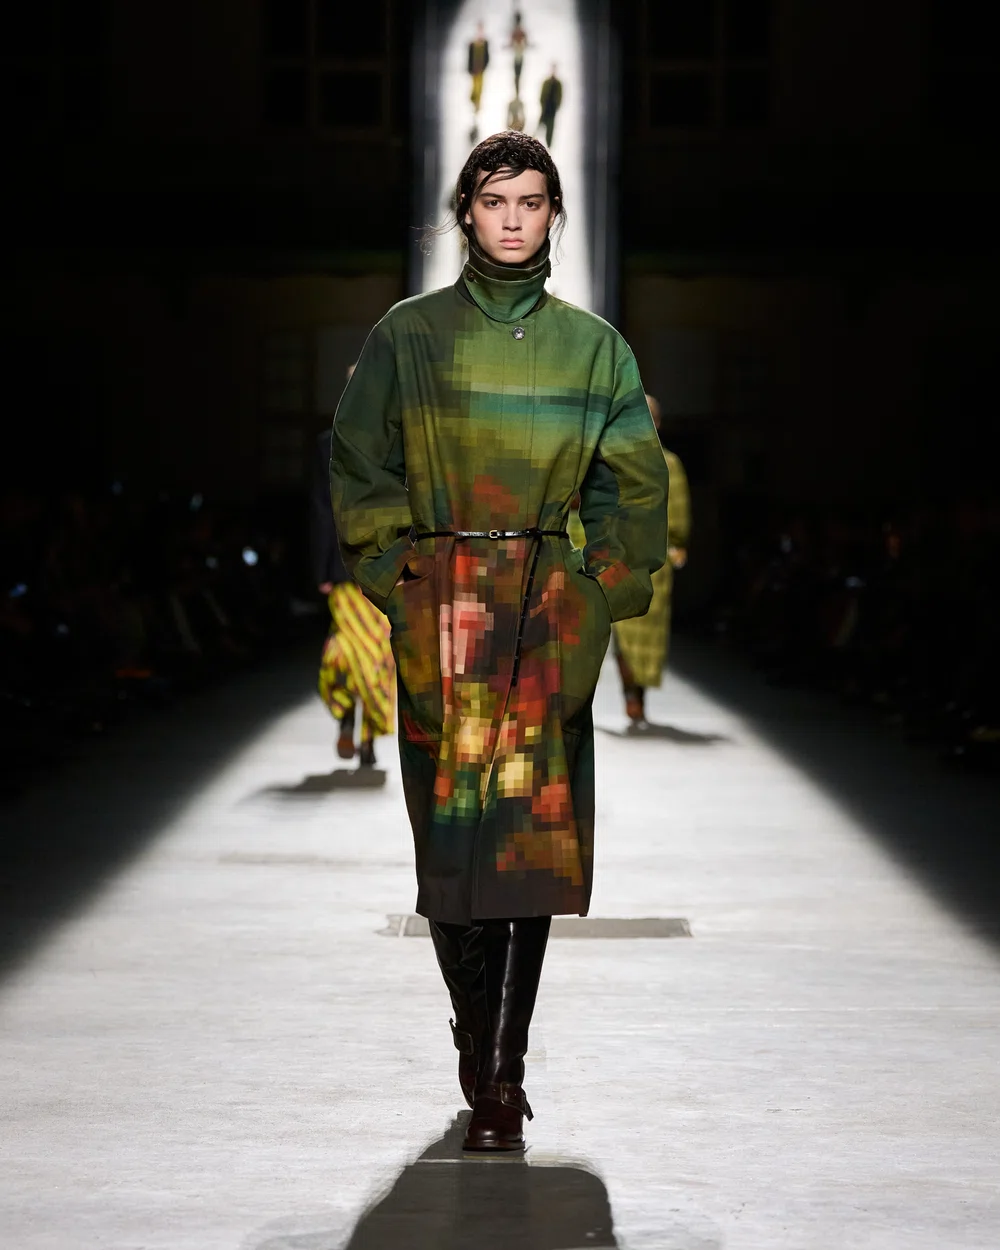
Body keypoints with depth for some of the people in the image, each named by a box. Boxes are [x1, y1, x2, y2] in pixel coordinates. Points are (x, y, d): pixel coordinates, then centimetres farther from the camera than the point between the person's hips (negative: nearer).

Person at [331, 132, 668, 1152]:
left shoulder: (592, 347, 10)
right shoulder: (408, 337, 7)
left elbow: (632, 486, 12)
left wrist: (600, 590, 2)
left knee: (535, 829, -9)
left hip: (550, 613, 0)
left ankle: (498, 1073, -8)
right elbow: (360, 469, 7)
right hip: (439, 608, 0)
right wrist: (406, 579, -2)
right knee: (449, 827, -3)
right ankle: (487, 1063, 10)